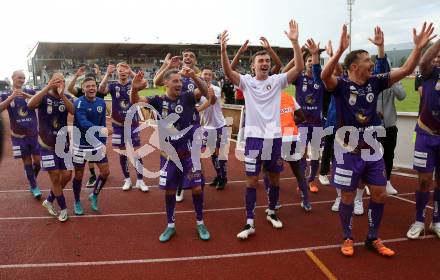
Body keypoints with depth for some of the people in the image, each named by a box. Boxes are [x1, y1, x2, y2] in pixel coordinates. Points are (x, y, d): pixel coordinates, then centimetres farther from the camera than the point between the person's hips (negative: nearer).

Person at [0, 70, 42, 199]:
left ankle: (32, 182, 32)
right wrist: (11, 97, -32)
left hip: (34, 133, 1)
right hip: (19, 136, -1)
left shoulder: (30, 92, 0)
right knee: (27, 161, 5)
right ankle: (34, 187, 19)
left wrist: (28, 96, -34)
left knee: (37, 160, 5)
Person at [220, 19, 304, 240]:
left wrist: (294, 42, -20)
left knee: (274, 177, 15)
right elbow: (228, 71, -17)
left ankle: (271, 213, 36)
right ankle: (250, 223, 12)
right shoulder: (247, 82, -1)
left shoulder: (277, 80, 2)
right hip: (254, 137, -2)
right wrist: (223, 48, -32)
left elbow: (300, 67, -10)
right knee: (252, 180, 3)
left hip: (274, 137, 2)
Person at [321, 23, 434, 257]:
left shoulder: (375, 82, 4)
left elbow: (406, 70, 3)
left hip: (371, 148, 6)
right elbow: (324, 75, -32)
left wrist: (418, 47, -8)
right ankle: (347, 238, 24)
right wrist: (340, 50, -42)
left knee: (380, 194, 8)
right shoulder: (341, 85, -11)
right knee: (348, 196, 5)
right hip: (348, 150, -5)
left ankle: (373, 238, 27)